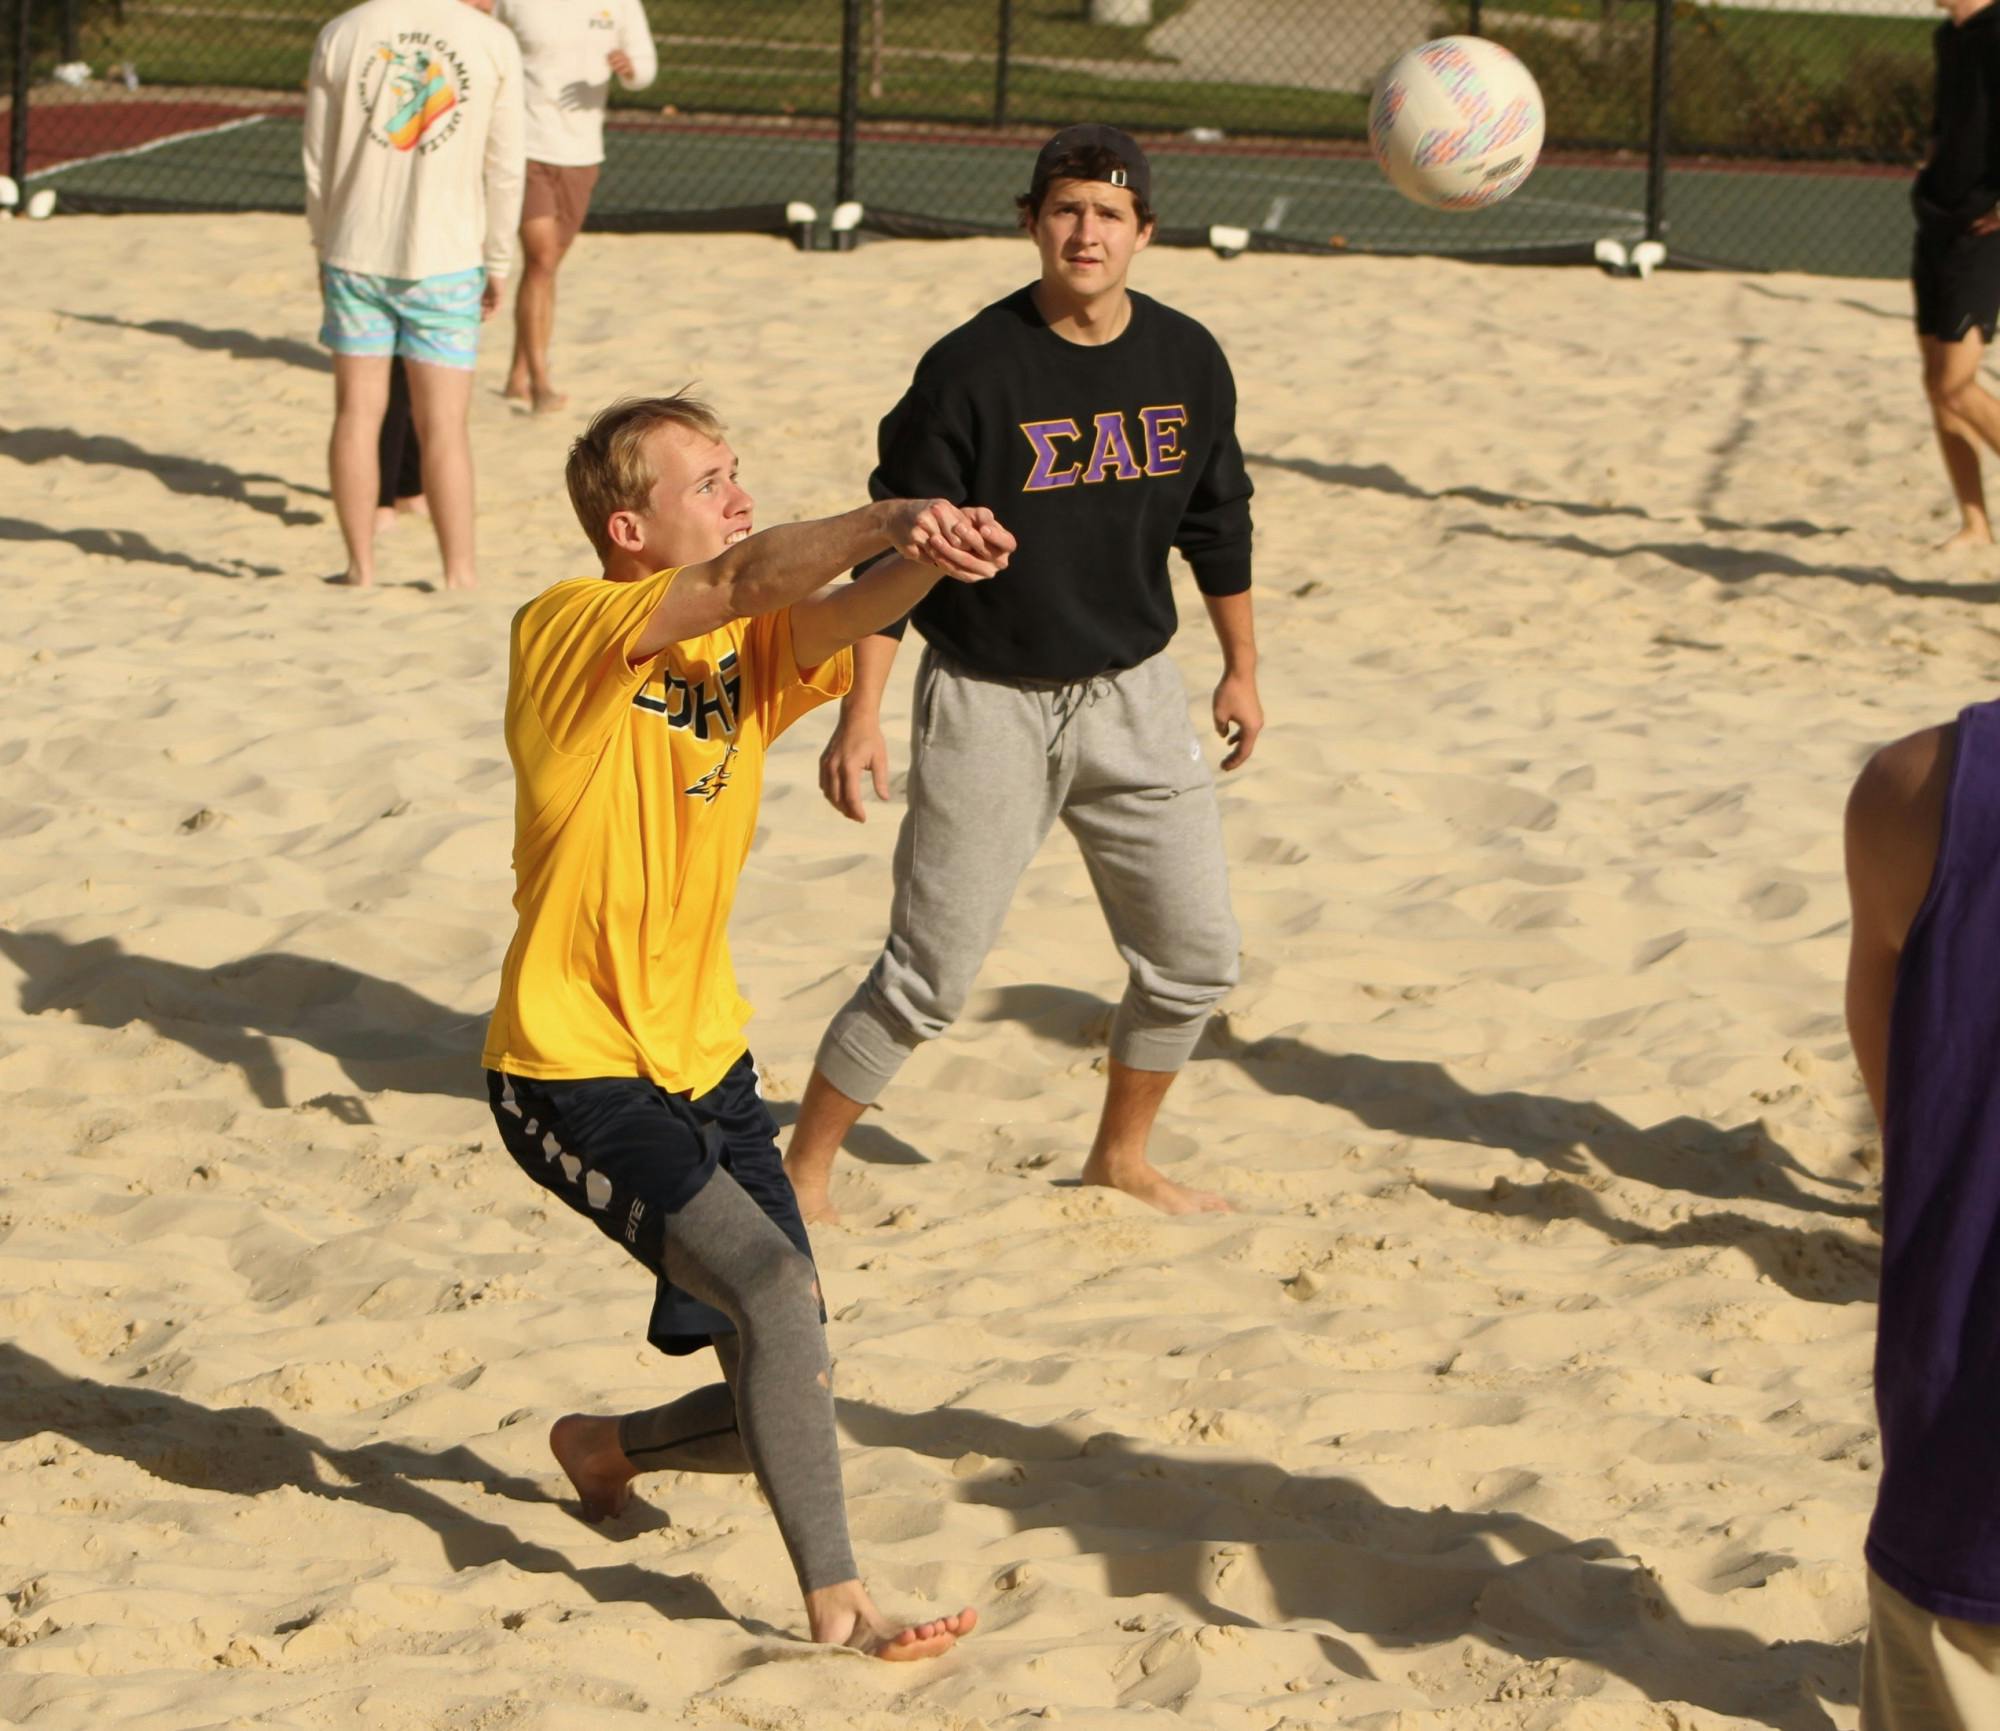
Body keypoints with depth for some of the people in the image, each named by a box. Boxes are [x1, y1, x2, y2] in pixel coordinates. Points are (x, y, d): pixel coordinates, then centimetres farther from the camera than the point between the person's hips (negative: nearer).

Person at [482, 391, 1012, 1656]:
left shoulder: (750, 652, 5)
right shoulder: (570, 631, -13)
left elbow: (843, 616, -17)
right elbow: (742, 580, -32)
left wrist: (922, 560, -40)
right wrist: (891, 520, -47)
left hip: (706, 1066, 7)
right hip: (578, 1076, -7)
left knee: (784, 1386, 6)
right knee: (771, 1283, -25)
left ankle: (606, 1448, 37)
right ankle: (837, 1604, -15)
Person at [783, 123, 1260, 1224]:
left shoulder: (1188, 360, -1)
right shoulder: (971, 369, -16)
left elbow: (1216, 523, 14)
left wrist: (1240, 667, 20)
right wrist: (861, 713, -15)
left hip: (1132, 696, 5)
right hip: (988, 704, -5)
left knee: (1195, 957, 8)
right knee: (928, 976, -4)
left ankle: (1121, 1156, 31)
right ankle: (803, 1171, 13)